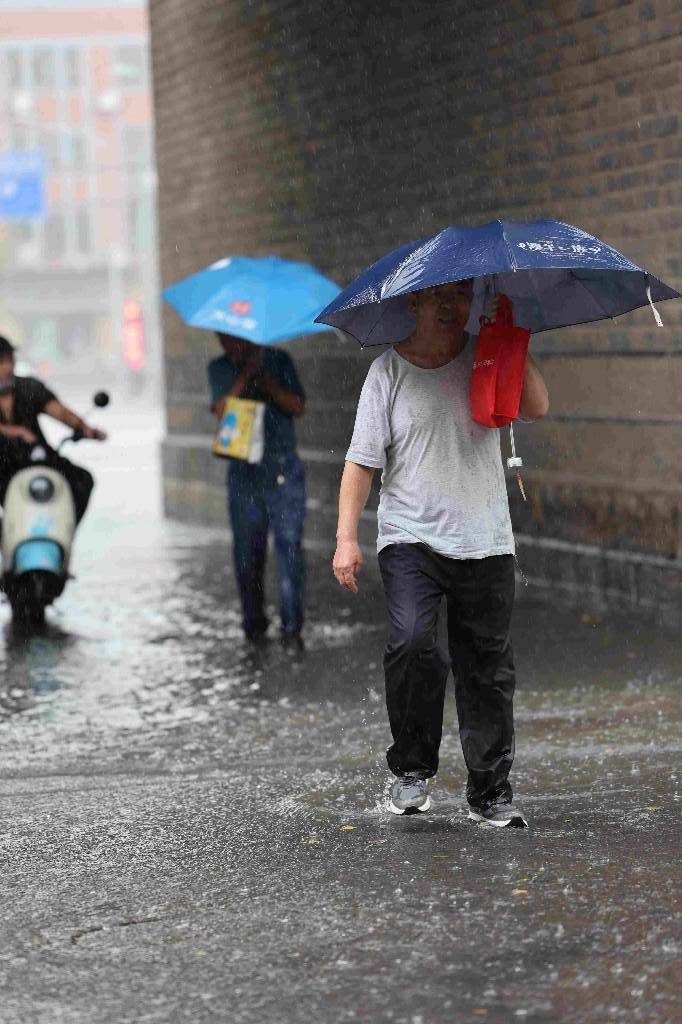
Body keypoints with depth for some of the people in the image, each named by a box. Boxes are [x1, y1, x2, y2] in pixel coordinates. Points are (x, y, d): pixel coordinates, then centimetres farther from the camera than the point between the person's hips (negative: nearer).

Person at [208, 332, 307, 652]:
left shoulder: (279, 361, 6)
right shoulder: (219, 369, 8)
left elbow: (298, 407, -2)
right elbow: (221, 410, -7)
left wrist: (266, 381, -12)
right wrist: (246, 374, -12)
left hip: (284, 469, -1)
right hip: (244, 472, 1)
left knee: (290, 547, -8)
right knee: (247, 551, 4)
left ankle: (291, 628, -6)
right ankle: (254, 623, 17)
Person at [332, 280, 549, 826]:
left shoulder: (484, 357, 7)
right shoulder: (388, 371, 2)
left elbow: (536, 408, -6)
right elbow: (362, 460, 1)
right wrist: (347, 538, -6)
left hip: (485, 542, 2)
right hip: (411, 538, -2)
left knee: (489, 668, 5)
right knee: (411, 642, -22)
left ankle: (491, 791, 16)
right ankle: (413, 768, -4)